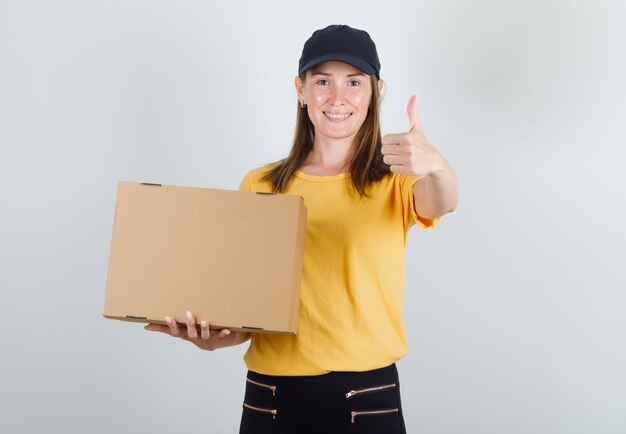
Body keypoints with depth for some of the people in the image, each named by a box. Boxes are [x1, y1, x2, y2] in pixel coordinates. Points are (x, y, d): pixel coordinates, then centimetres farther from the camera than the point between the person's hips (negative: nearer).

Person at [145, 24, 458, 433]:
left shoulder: (396, 181, -1)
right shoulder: (259, 186, 4)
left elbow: (441, 204, -24)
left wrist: (435, 164, -47)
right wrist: (211, 337, -14)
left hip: (369, 397, -1)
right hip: (272, 395, 2)